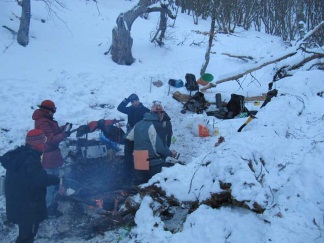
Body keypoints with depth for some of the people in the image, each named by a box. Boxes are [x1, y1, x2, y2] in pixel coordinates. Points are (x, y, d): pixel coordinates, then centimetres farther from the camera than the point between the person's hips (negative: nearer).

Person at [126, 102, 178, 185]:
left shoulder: (138, 124, 9)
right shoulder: (156, 126, -14)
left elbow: (128, 138, 18)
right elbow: (160, 148, -17)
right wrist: (171, 153, 0)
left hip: (138, 163, 7)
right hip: (154, 164, -7)